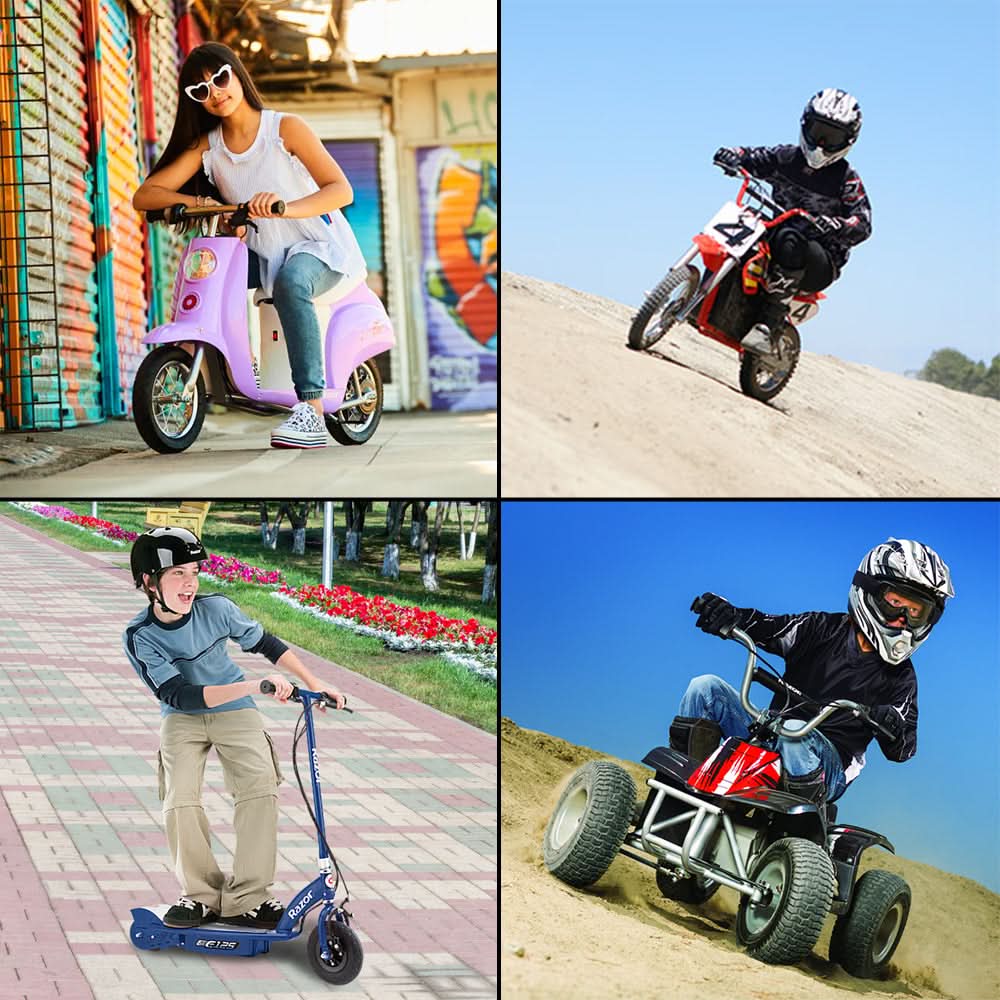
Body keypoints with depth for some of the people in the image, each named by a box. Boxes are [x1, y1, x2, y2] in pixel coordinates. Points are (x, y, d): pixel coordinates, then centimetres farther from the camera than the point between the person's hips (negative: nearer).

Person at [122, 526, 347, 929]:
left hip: (234, 711, 1)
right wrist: (257, 686, -37)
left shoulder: (215, 608, -17)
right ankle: (201, 893, 1)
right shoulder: (140, 636, -20)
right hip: (181, 718, -1)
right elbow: (180, 696, -29)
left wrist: (315, 684, -1)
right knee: (180, 801, -21)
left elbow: (266, 643, 0)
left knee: (260, 787, -21)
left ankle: (245, 899, -15)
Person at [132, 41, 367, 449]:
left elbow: (341, 190, -19)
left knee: (290, 282, -37)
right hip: (261, 253, 5)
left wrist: (285, 207, -37)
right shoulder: (206, 147, 1)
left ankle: (312, 408, -39)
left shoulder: (285, 128, -11)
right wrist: (197, 202, -25)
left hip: (319, 247, -5)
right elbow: (144, 196, -5)